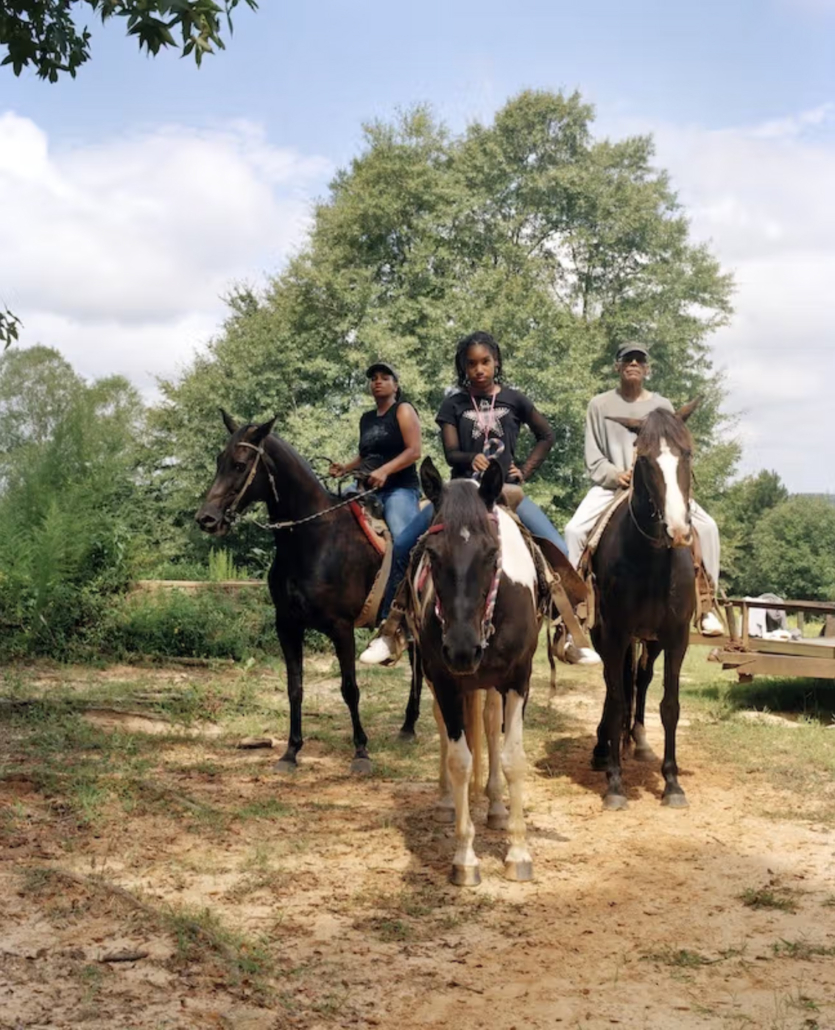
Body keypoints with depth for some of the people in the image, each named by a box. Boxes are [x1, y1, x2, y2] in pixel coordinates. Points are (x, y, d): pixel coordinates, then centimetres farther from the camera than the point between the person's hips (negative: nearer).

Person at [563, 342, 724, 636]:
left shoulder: (662, 406, 10)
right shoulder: (599, 405, 6)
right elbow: (593, 457, 4)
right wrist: (616, 475, -14)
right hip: (611, 484, -1)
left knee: (707, 526, -18)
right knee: (575, 529, -26)